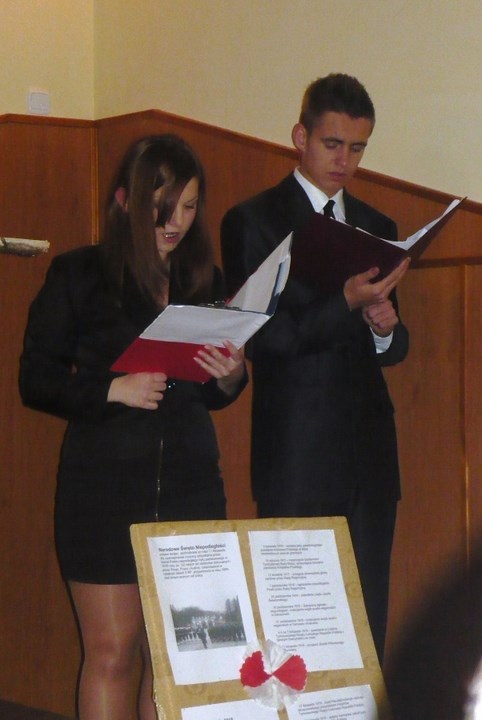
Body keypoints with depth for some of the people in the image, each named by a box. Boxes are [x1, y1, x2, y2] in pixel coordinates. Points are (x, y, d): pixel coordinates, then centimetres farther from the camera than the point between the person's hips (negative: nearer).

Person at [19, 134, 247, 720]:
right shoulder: (78, 276, 0)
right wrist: (111, 390, -16)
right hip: (104, 483, -4)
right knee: (113, 651, -5)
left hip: (191, 483, 4)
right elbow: (35, 380, -2)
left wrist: (231, 377, -4)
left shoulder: (206, 282, 12)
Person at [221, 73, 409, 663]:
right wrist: (345, 304, -20)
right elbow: (259, 339, -9)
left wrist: (386, 329, -6)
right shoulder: (252, 222, 0)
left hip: (368, 453, 5)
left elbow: (391, 348, 17)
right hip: (296, 457, -5)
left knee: (367, 622, 3)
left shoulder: (377, 227, 16)